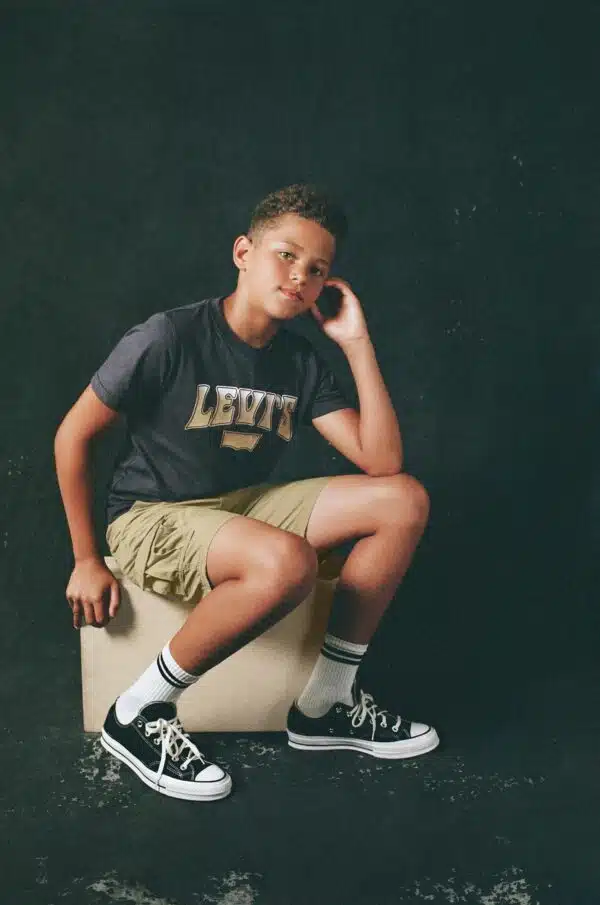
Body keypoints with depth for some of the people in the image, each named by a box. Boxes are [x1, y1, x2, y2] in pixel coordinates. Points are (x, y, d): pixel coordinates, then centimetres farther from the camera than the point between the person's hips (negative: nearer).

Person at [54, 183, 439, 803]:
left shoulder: (303, 363, 1)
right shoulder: (169, 338, -16)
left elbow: (382, 462, -8)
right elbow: (73, 435, -9)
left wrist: (357, 342, -11)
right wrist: (86, 561, -7)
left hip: (242, 507, 7)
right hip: (150, 519, -6)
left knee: (405, 501, -8)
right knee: (287, 562, -37)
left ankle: (325, 705, -1)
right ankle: (138, 716, -15)